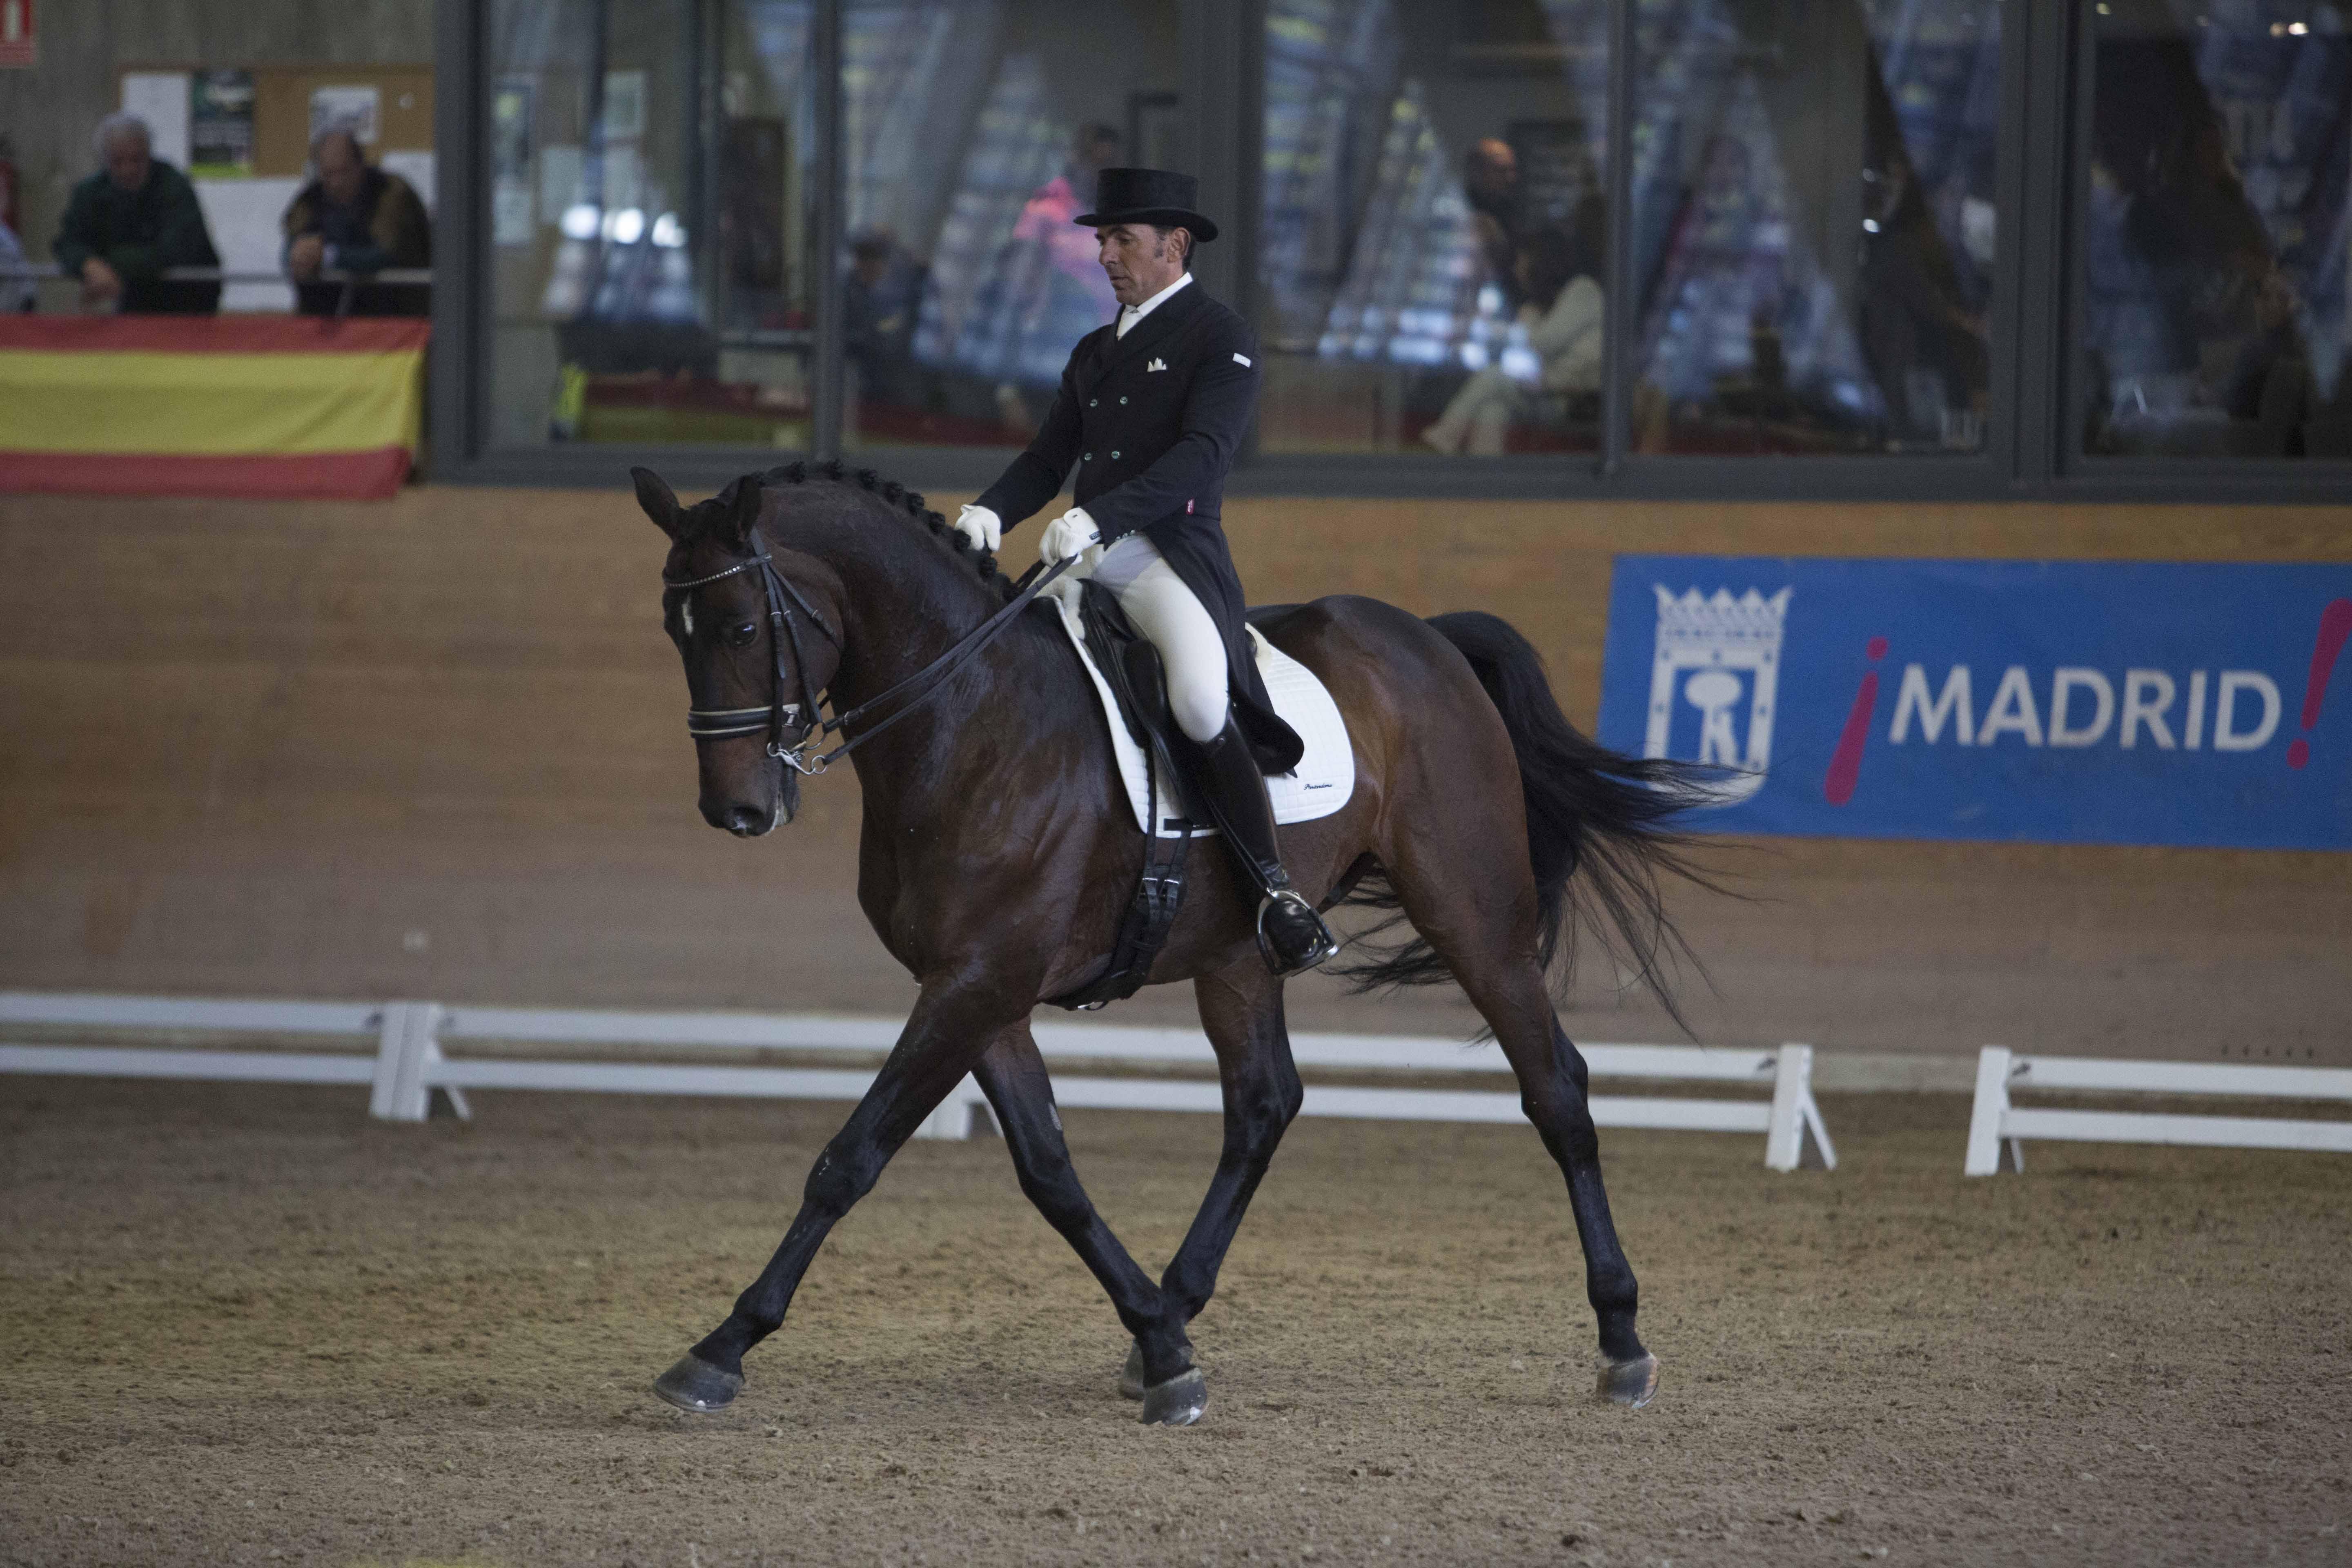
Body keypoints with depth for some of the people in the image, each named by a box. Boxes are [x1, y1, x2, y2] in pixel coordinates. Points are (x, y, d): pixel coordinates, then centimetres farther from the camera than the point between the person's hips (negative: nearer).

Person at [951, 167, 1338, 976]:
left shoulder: (1221, 339, 0)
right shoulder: (1095, 353, 24)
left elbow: (1200, 456, -15)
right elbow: (1046, 460, 19)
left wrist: (1098, 518, -28)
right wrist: (992, 512, -5)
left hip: (1172, 557, -8)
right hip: (1088, 562, 8)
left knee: (1201, 699, -34)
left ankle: (1276, 889, -21)